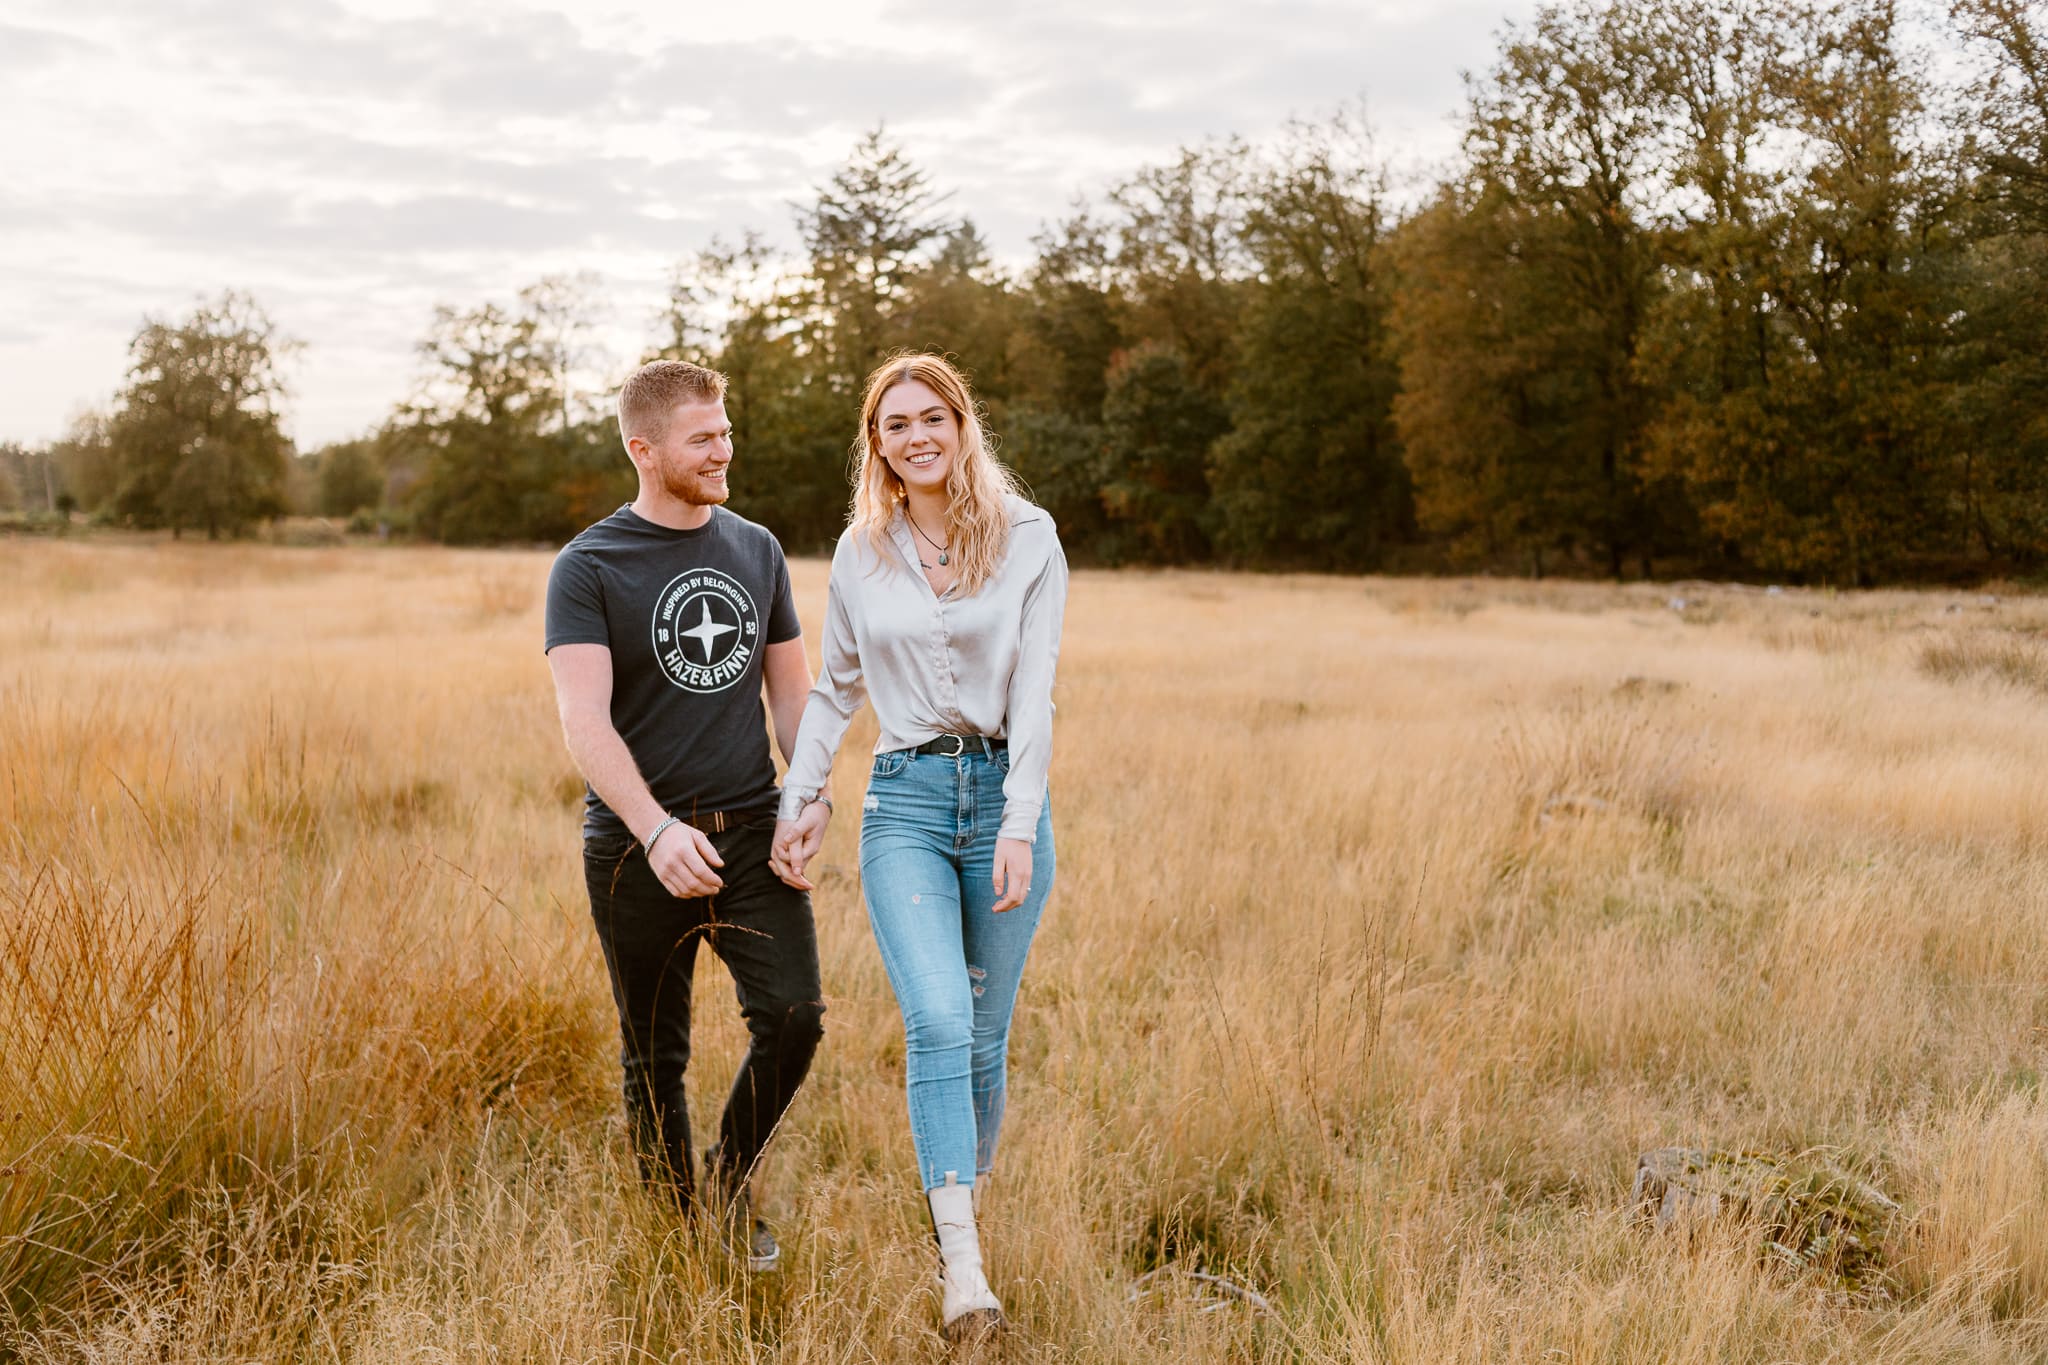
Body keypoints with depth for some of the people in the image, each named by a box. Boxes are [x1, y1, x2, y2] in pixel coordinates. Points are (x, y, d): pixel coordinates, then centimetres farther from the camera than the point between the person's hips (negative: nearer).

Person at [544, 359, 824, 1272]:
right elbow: (585, 723, -16)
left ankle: (730, 1188, 15)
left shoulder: (756, 550, 10)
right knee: (655, 1060, 6)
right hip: (636, 848, -3)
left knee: (792, 1016, -10)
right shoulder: (588, 569, -5)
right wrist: (656, 829, -29)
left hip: (750, 829, 3)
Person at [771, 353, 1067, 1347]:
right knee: (937, 1021, -17)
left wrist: (1019, 825, -14)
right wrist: (801, 797, 8)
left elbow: (1034, 689, -6)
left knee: (983, 1036, 6)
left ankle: (962, 1209, 27)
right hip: (903, 801, 0)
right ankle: (962, 1270, -19)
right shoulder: (860, 551, 8)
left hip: (1004, 791, 0)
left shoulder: (1027, 536, 0)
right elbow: (836, 686, 18)